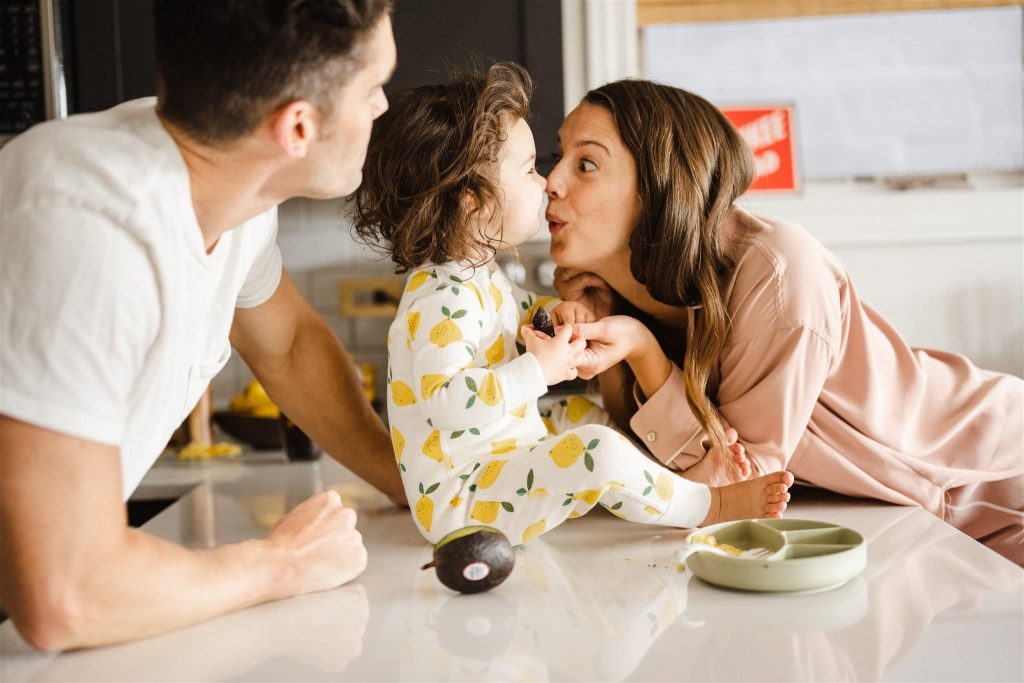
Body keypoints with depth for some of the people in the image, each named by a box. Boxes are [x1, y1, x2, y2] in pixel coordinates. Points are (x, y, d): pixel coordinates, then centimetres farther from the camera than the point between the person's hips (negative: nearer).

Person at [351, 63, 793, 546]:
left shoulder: (477, 276, 8)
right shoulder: (443, 299, -25)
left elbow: (516, 311, 28)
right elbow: (445, 402, -36)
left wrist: (555, 313, 6)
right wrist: (537, 371, -31)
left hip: (501, 461, 11)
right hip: (458, 502, -11)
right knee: (597, 453, -26)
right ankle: (711, 505, -7)